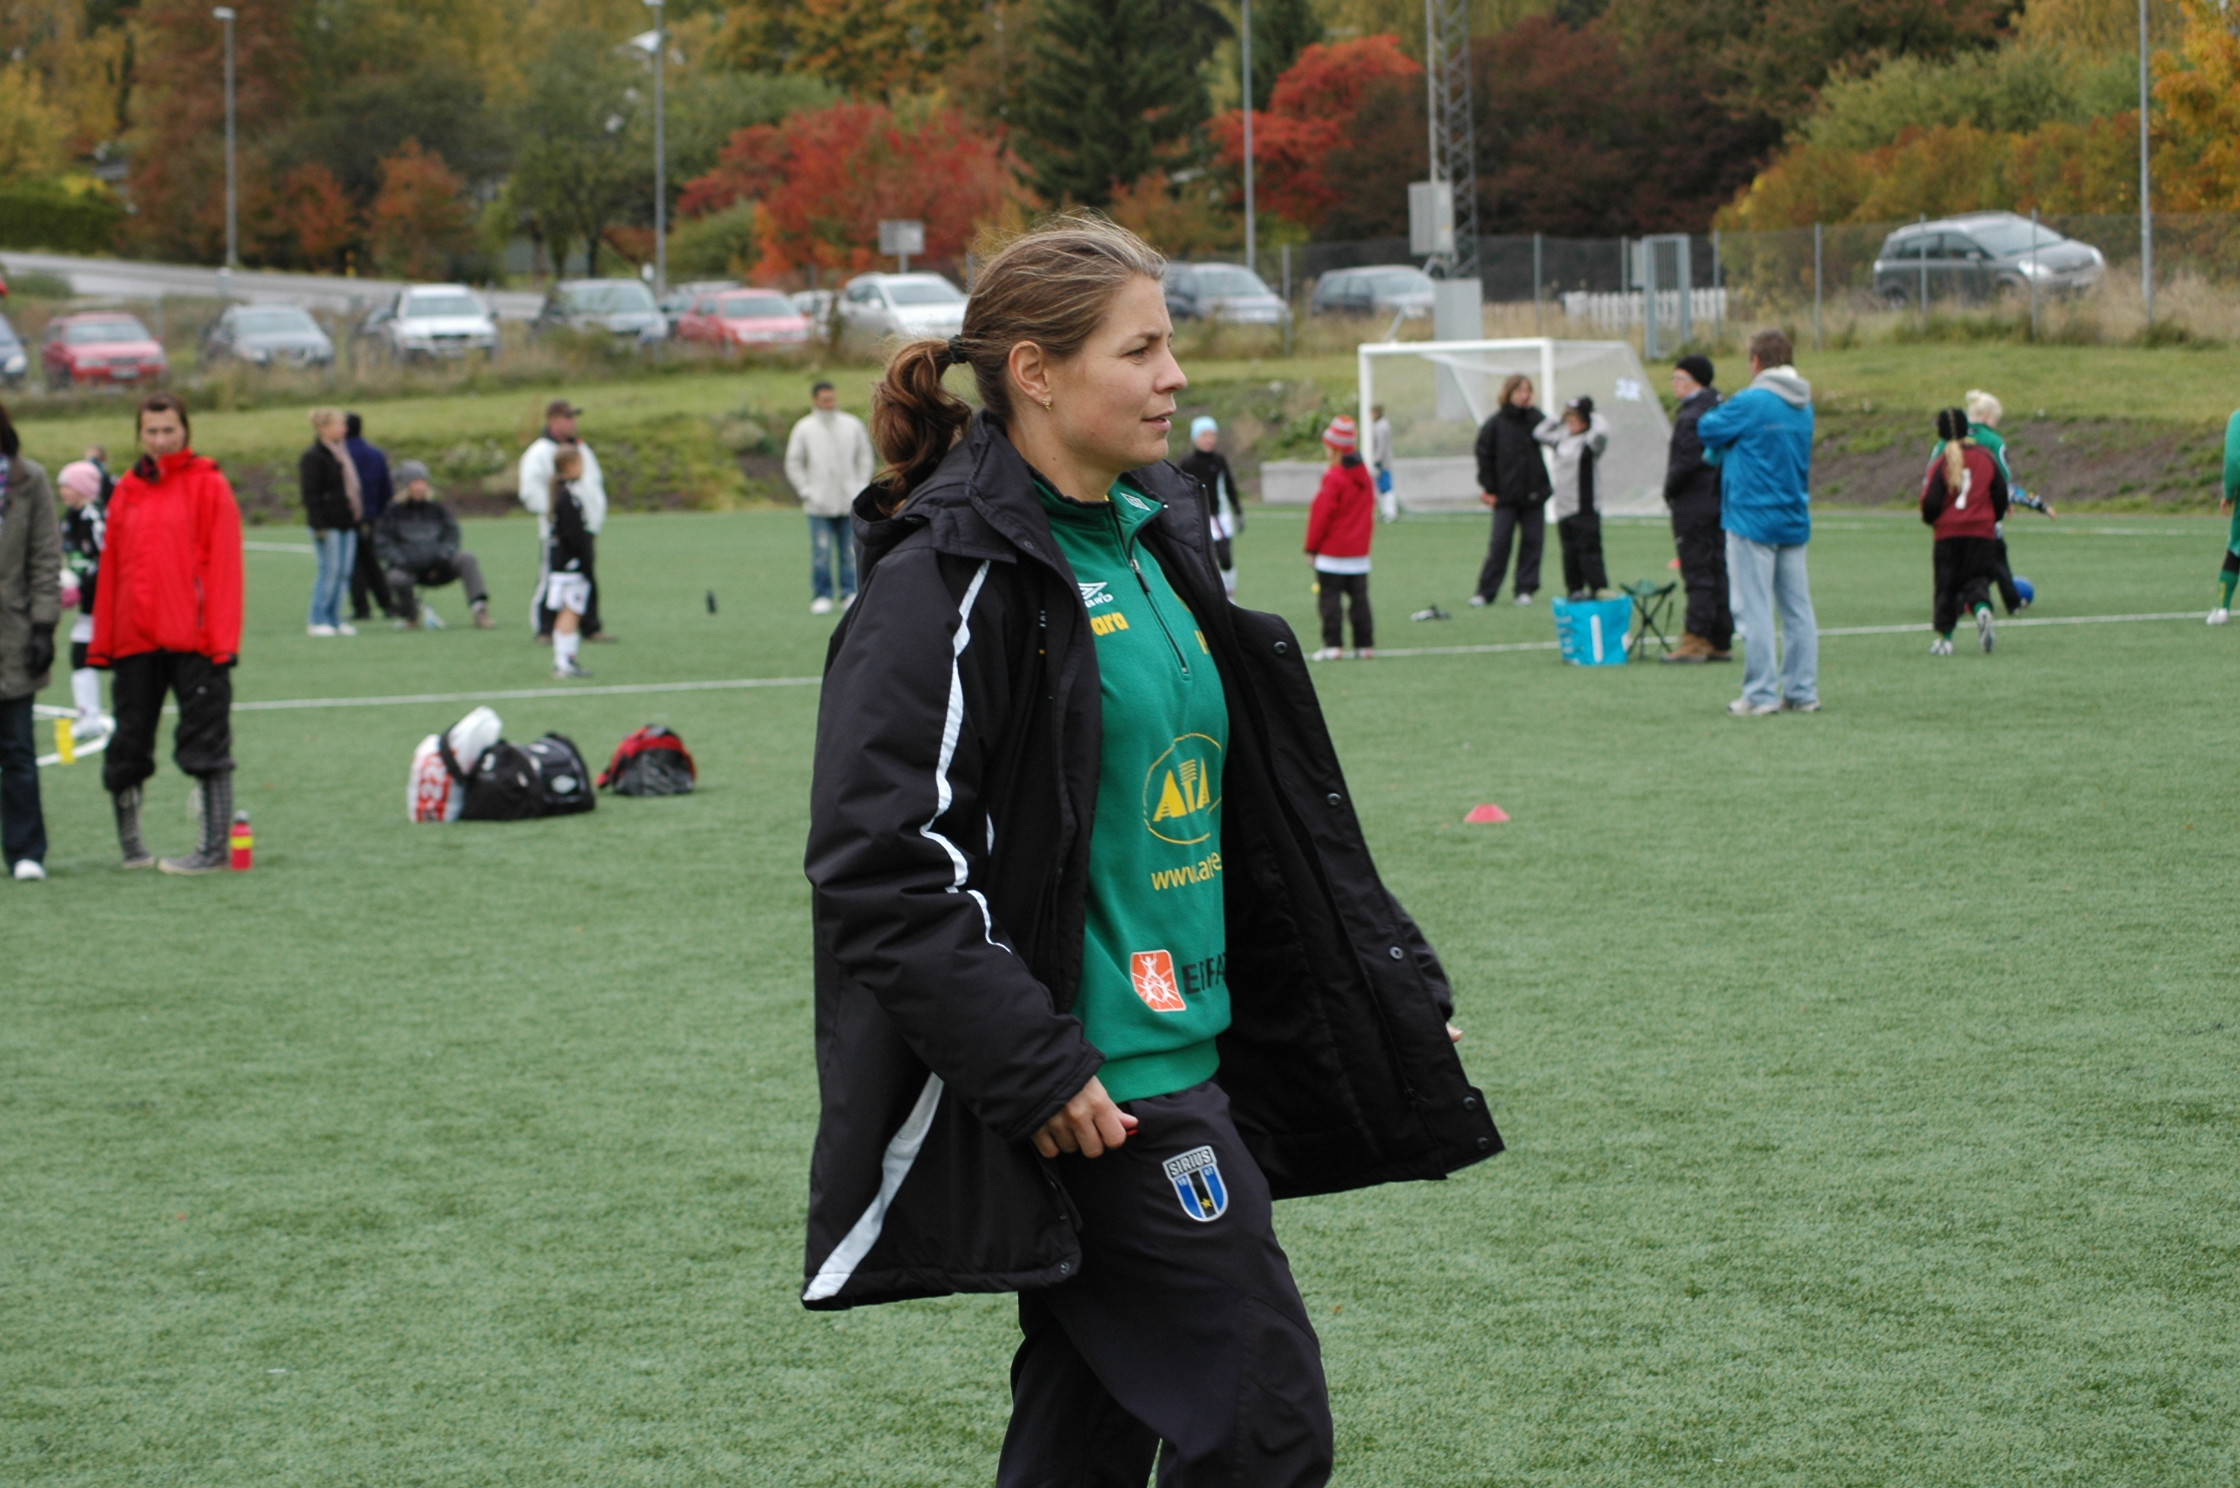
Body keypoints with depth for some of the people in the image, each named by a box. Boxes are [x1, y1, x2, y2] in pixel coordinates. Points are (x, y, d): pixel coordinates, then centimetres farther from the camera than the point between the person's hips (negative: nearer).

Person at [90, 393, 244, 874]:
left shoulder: (209, 486, 0)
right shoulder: (127, 491, 14)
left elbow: (224, 564, -5)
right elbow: (111, 568, 13)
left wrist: (220, 637, -13)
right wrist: (102, 642, 8)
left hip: (194, 638, -5)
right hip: (134, 641, 5)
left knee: (206, 745, -4)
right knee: (128, 748, 8)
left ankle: (214, 848, -2)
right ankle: (129, 844, 19)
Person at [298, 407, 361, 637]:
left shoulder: (343, 453, 17)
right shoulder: (313, 457, -9)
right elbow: (311, 495, -14)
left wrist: (359, 515, 18)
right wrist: (319, 525, -19)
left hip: (347, 523, 8)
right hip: (329, 524, -8)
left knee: (343, 571, 7)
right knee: (330, 570, -8)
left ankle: (334, 619, 13)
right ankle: (317, 621, -2)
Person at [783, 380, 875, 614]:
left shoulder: (853, 425, 7)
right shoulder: (804, 429, 3)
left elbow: (865, 458, 13)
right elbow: (793, 463, 7)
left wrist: (860, 487, 4)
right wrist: (806, 490, -2)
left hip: (849, 502, 2)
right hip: (819, 504, -2)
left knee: (850, 551, 3)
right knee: (821, 552, -6)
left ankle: (850, 594, 10)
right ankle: (822, 596, 0)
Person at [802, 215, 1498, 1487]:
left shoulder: (1154, 543, 15)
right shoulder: (956, 572, -14)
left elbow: (1276, 807, 24)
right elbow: (880, 855, -20)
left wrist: (1391, 985, 21)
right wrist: (1031, 1066, -22)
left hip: (1183, 1061, 9)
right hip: (1098, 1095, -9)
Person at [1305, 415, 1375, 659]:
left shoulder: (1334, 478, -16)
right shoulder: (1364, 476, 6)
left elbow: (1321, 513, -14)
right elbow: (1370, 510, 14)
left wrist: (1311, 547, -7)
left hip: (1331, 552, -7)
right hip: (1360, 552, 7)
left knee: (1330, 598, -2)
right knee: (1359, 598, 10)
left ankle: (1333, 645, -7)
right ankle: (1365, 644, 10)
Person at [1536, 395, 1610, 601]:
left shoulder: (1589, 443, -9)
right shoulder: (1561, 440, 14)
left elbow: (1601, 432, -29)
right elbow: (1540, 433, 26)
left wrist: (1593, 416, -9)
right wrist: (1559, 419, 15)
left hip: (1584, 511, -7)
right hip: (1564, 511, 7)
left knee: (1588, 550, -9)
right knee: (1570, 553, 10)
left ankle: (1599, 589, -9)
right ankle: (1574, 588, 16)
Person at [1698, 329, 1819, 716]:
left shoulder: (1751, 402, -14)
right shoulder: (1804, 407, 10)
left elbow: (1709, 429, -6)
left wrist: (1704, 417, 17)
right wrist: (1728, 449, 17)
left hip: (1753, 518, -7)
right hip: (1794, 520, 7)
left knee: (1755, 609, -4)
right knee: (1797, 608, 9)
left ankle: (1760, 694, -4)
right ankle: (1802, 691, 11)